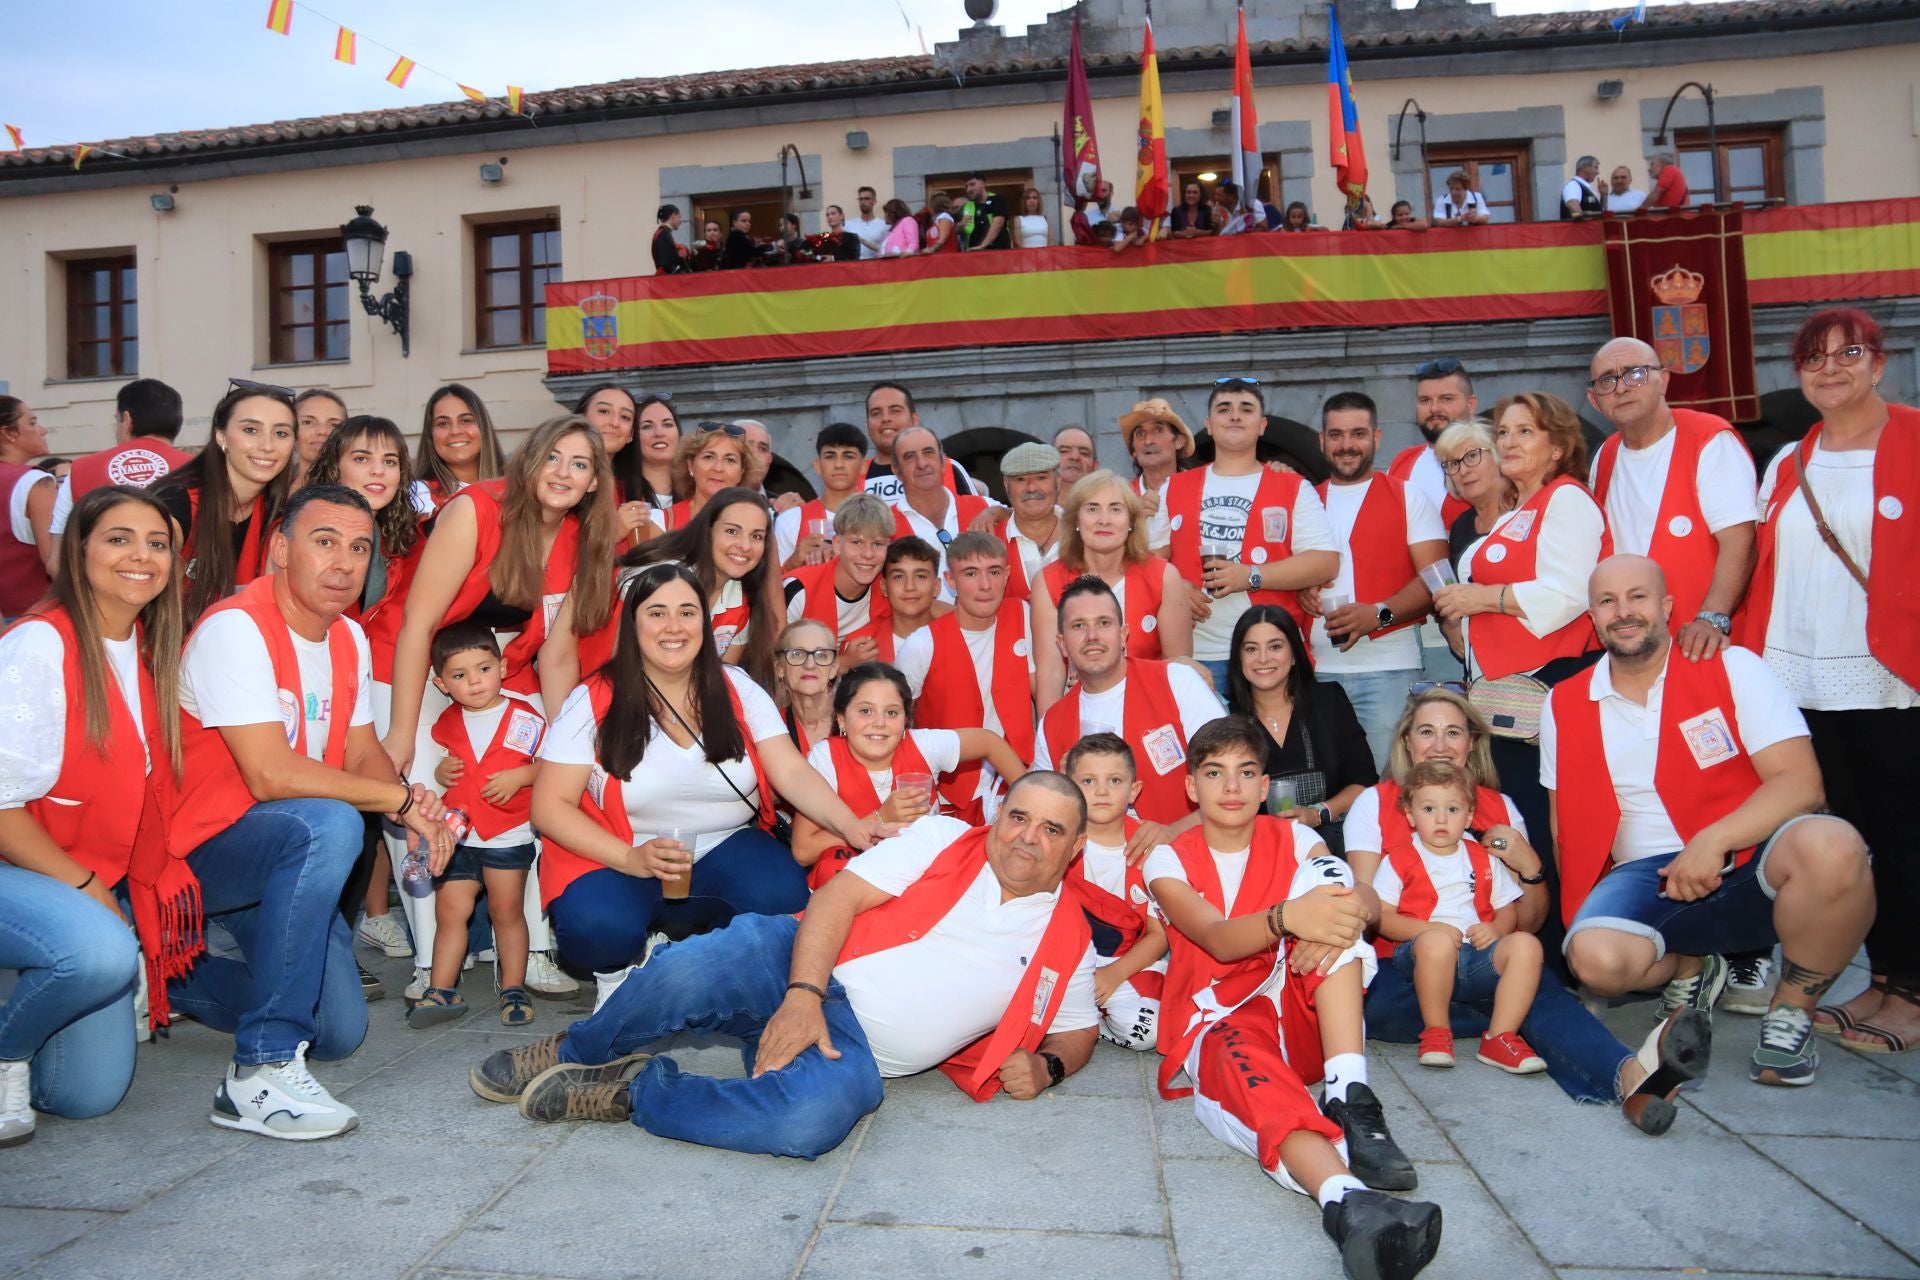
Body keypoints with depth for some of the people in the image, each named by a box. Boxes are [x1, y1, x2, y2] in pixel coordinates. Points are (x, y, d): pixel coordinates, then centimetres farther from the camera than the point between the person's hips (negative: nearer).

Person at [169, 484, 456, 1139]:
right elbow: (272, 774, -30)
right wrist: (402, 799, -23)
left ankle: (172, 976, 28)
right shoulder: (236, 628, -21)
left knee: (340, 1032, 5)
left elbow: (363, 753, 4)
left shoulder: (350, 638, 5)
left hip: (282, 861, 8)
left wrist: (413, 806, -18)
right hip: (196, 851, -8)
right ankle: (261, 1068, -30)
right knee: (330, 824, -38)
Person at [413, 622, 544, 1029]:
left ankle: (513, 987, 15)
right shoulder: (446, 723, 5)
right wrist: (439, 774, -1)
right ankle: (442, 991, 13)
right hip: (455, 837, 4)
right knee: (449, 910, 5)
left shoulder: (525, 718, -8)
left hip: (508, 837, -4)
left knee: (506, 910, 5)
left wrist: (518, 776, -20)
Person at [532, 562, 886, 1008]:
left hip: (725, 848, 2)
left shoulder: (737, 689, 1)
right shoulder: (594, 702, -6)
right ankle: (619, 972, 5)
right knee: (599, 928, -33)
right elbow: (549, 806, -8)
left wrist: (851, 826, -28)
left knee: (783, 895, -28)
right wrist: (631, 859, -23)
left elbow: (792, 772, -8)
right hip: (616, 858, -2)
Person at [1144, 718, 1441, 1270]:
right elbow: (1219, 940, -18)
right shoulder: (1169, 861, 2)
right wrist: (1286, 918, -41)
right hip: (1219, 1022, -2)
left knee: (1325, 875, -22)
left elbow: (1366, 894, -10)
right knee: (1240, 1059, -42)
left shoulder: (1292, 839, 10)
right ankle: (1347, 1202, -70)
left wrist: (1353, 905, -37)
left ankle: (1351, 1097, -35)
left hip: (1301, 1018, 3)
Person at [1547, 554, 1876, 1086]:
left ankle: (1792, 1013, -9)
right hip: (1647, 878, 1)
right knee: (1595, 957, -31)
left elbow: (1800, 780, -10)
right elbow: (1567, 822, 14)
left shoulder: (1731, 668, 0)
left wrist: (1712, 842, -23)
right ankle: (1687, 966, 8)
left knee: (1831, 846, -36)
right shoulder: (1563, 707, 7)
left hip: (1748, 862, -1)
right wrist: (1579, 910, 3)